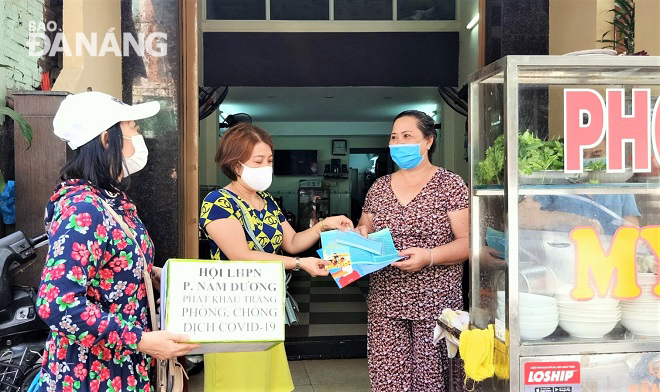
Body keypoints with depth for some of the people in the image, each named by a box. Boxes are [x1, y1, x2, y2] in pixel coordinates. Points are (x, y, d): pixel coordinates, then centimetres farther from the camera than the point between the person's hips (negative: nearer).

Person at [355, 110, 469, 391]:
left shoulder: (450, 185, -2)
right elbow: (364, 228, 23)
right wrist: (359, 234, -1)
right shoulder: (379, 187, 12)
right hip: (385, 303, 4)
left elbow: (467, 241, -7)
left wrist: (428, 256, -22)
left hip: (434, 304, -3)